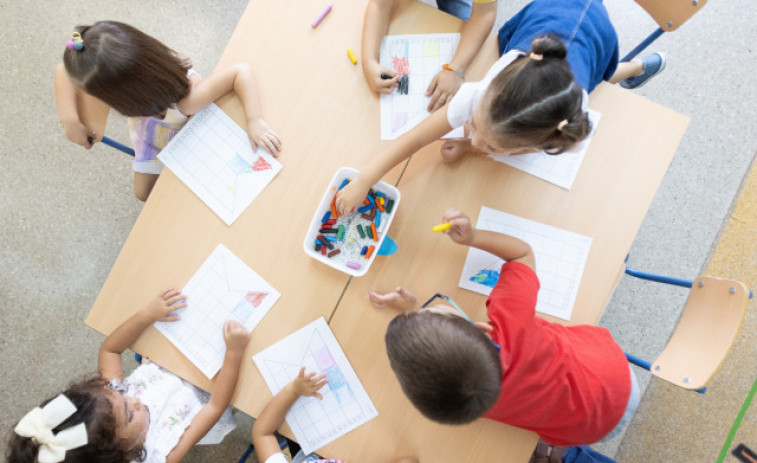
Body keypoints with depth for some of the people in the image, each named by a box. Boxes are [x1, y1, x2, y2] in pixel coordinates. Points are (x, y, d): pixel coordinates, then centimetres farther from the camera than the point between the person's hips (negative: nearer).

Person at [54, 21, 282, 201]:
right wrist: (70, 120, -31)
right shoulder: (112, 65, -38)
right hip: (150, 127, 4)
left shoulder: (185, 101, -52)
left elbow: (241, 71, -50)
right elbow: (63, 70, -22)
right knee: (143, 192, 17)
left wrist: (254, 121, -58)